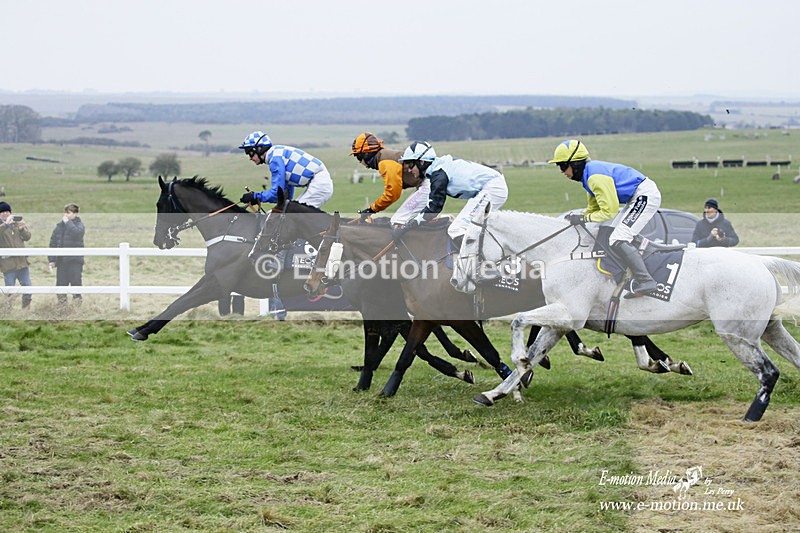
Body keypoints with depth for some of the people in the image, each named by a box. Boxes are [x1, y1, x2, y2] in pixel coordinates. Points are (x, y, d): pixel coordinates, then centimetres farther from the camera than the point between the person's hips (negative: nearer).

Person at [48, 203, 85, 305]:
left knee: (76, 282, -5)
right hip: (61, 260, 4)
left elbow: (77, 233, -24)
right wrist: (51, 259, 7)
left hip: (75, 260, -4)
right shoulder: (59, 226, 11)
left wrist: (68, 222, -14)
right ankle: (61, 302, 11)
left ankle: (77, 300, 3)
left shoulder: (79, 225, 0)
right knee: (61, 282, 4)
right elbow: (53, 243, 13)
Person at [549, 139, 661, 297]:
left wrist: (583, 218, -15)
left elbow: (609, 211, -21)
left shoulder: (595, 177, -21)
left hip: (646, 195, -11)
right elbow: (593, 208, 19)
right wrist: (574, 220, 6)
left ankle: (645, 281, -21)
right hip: (638, 198, 11)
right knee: (613, 237, 18)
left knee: (617, 241, -18)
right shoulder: (589, 173, 12)